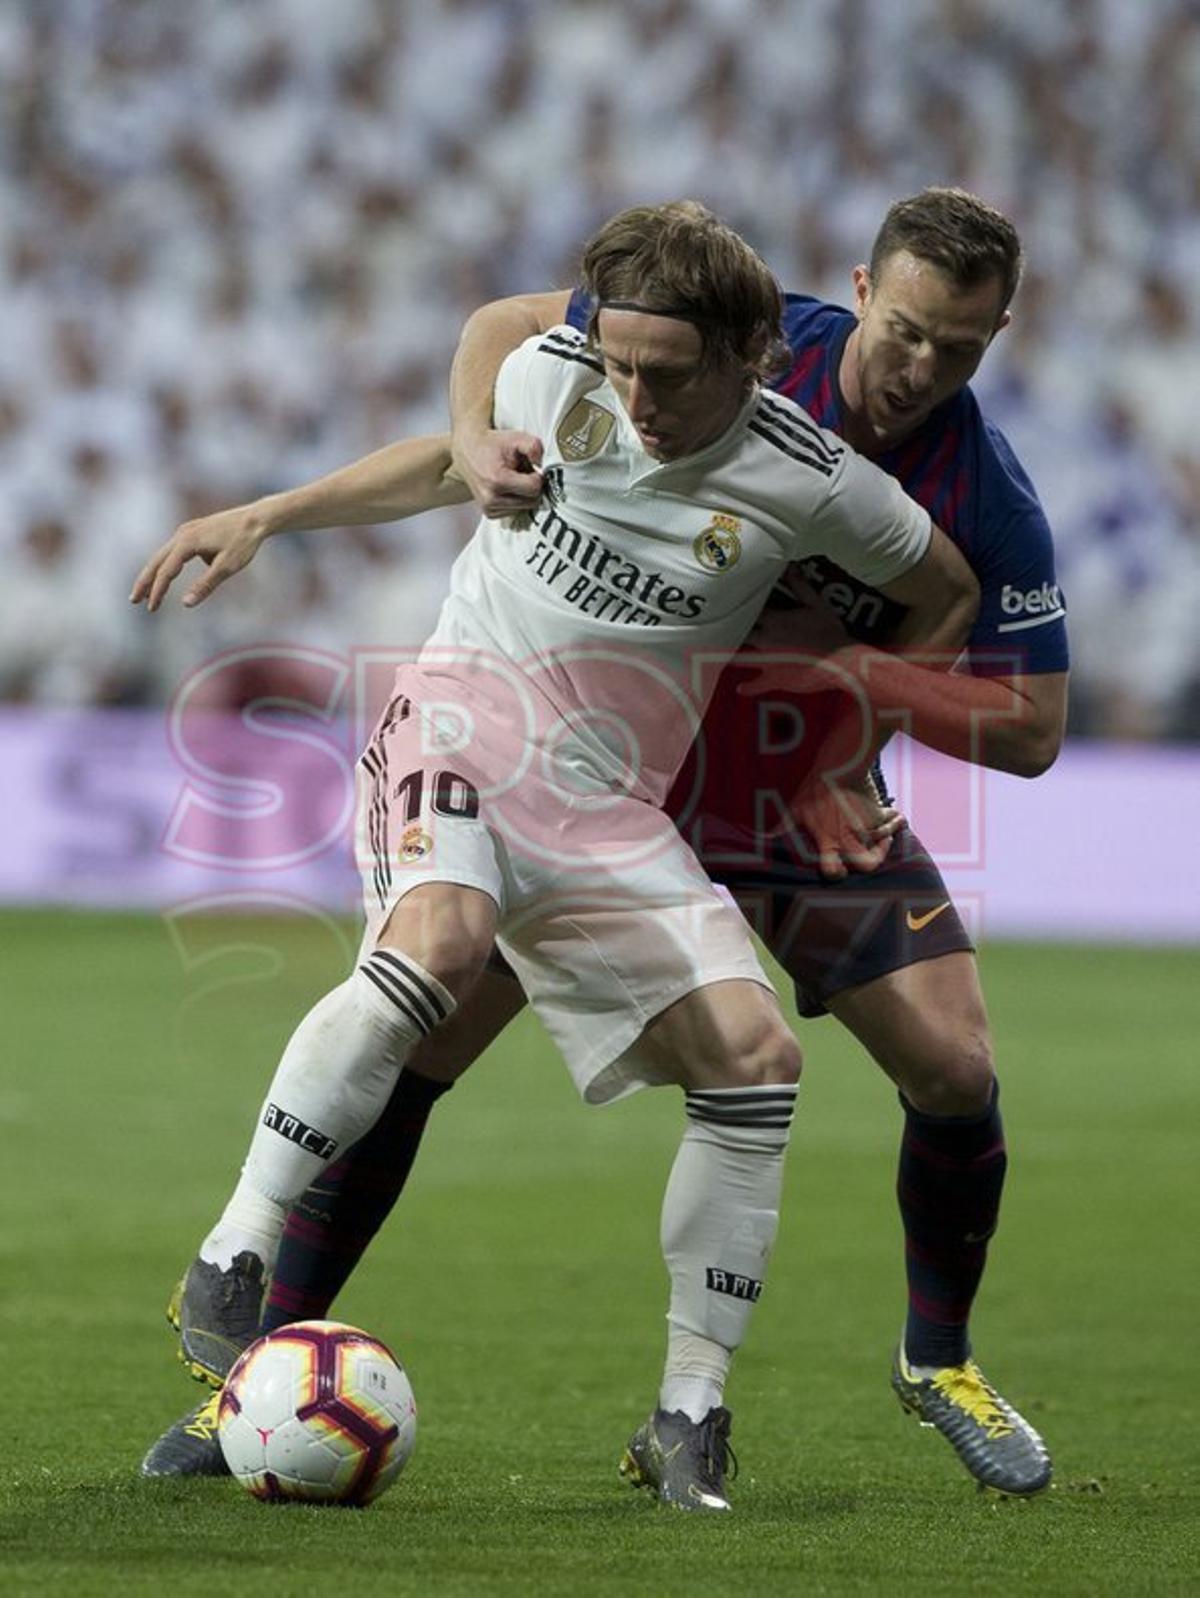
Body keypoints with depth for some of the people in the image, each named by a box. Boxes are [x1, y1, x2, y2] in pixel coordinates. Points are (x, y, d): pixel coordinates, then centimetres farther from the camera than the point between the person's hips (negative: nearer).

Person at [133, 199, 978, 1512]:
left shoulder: (809, 482, -7)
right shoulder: (548, 375, -6)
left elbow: (945, 595, 11)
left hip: (613, 804, 2)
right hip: (463, 723, -2)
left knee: (753, 1053, -14)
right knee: (438, 938, -35)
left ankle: (689, 1417, -4)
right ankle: (230, 1261, -29)